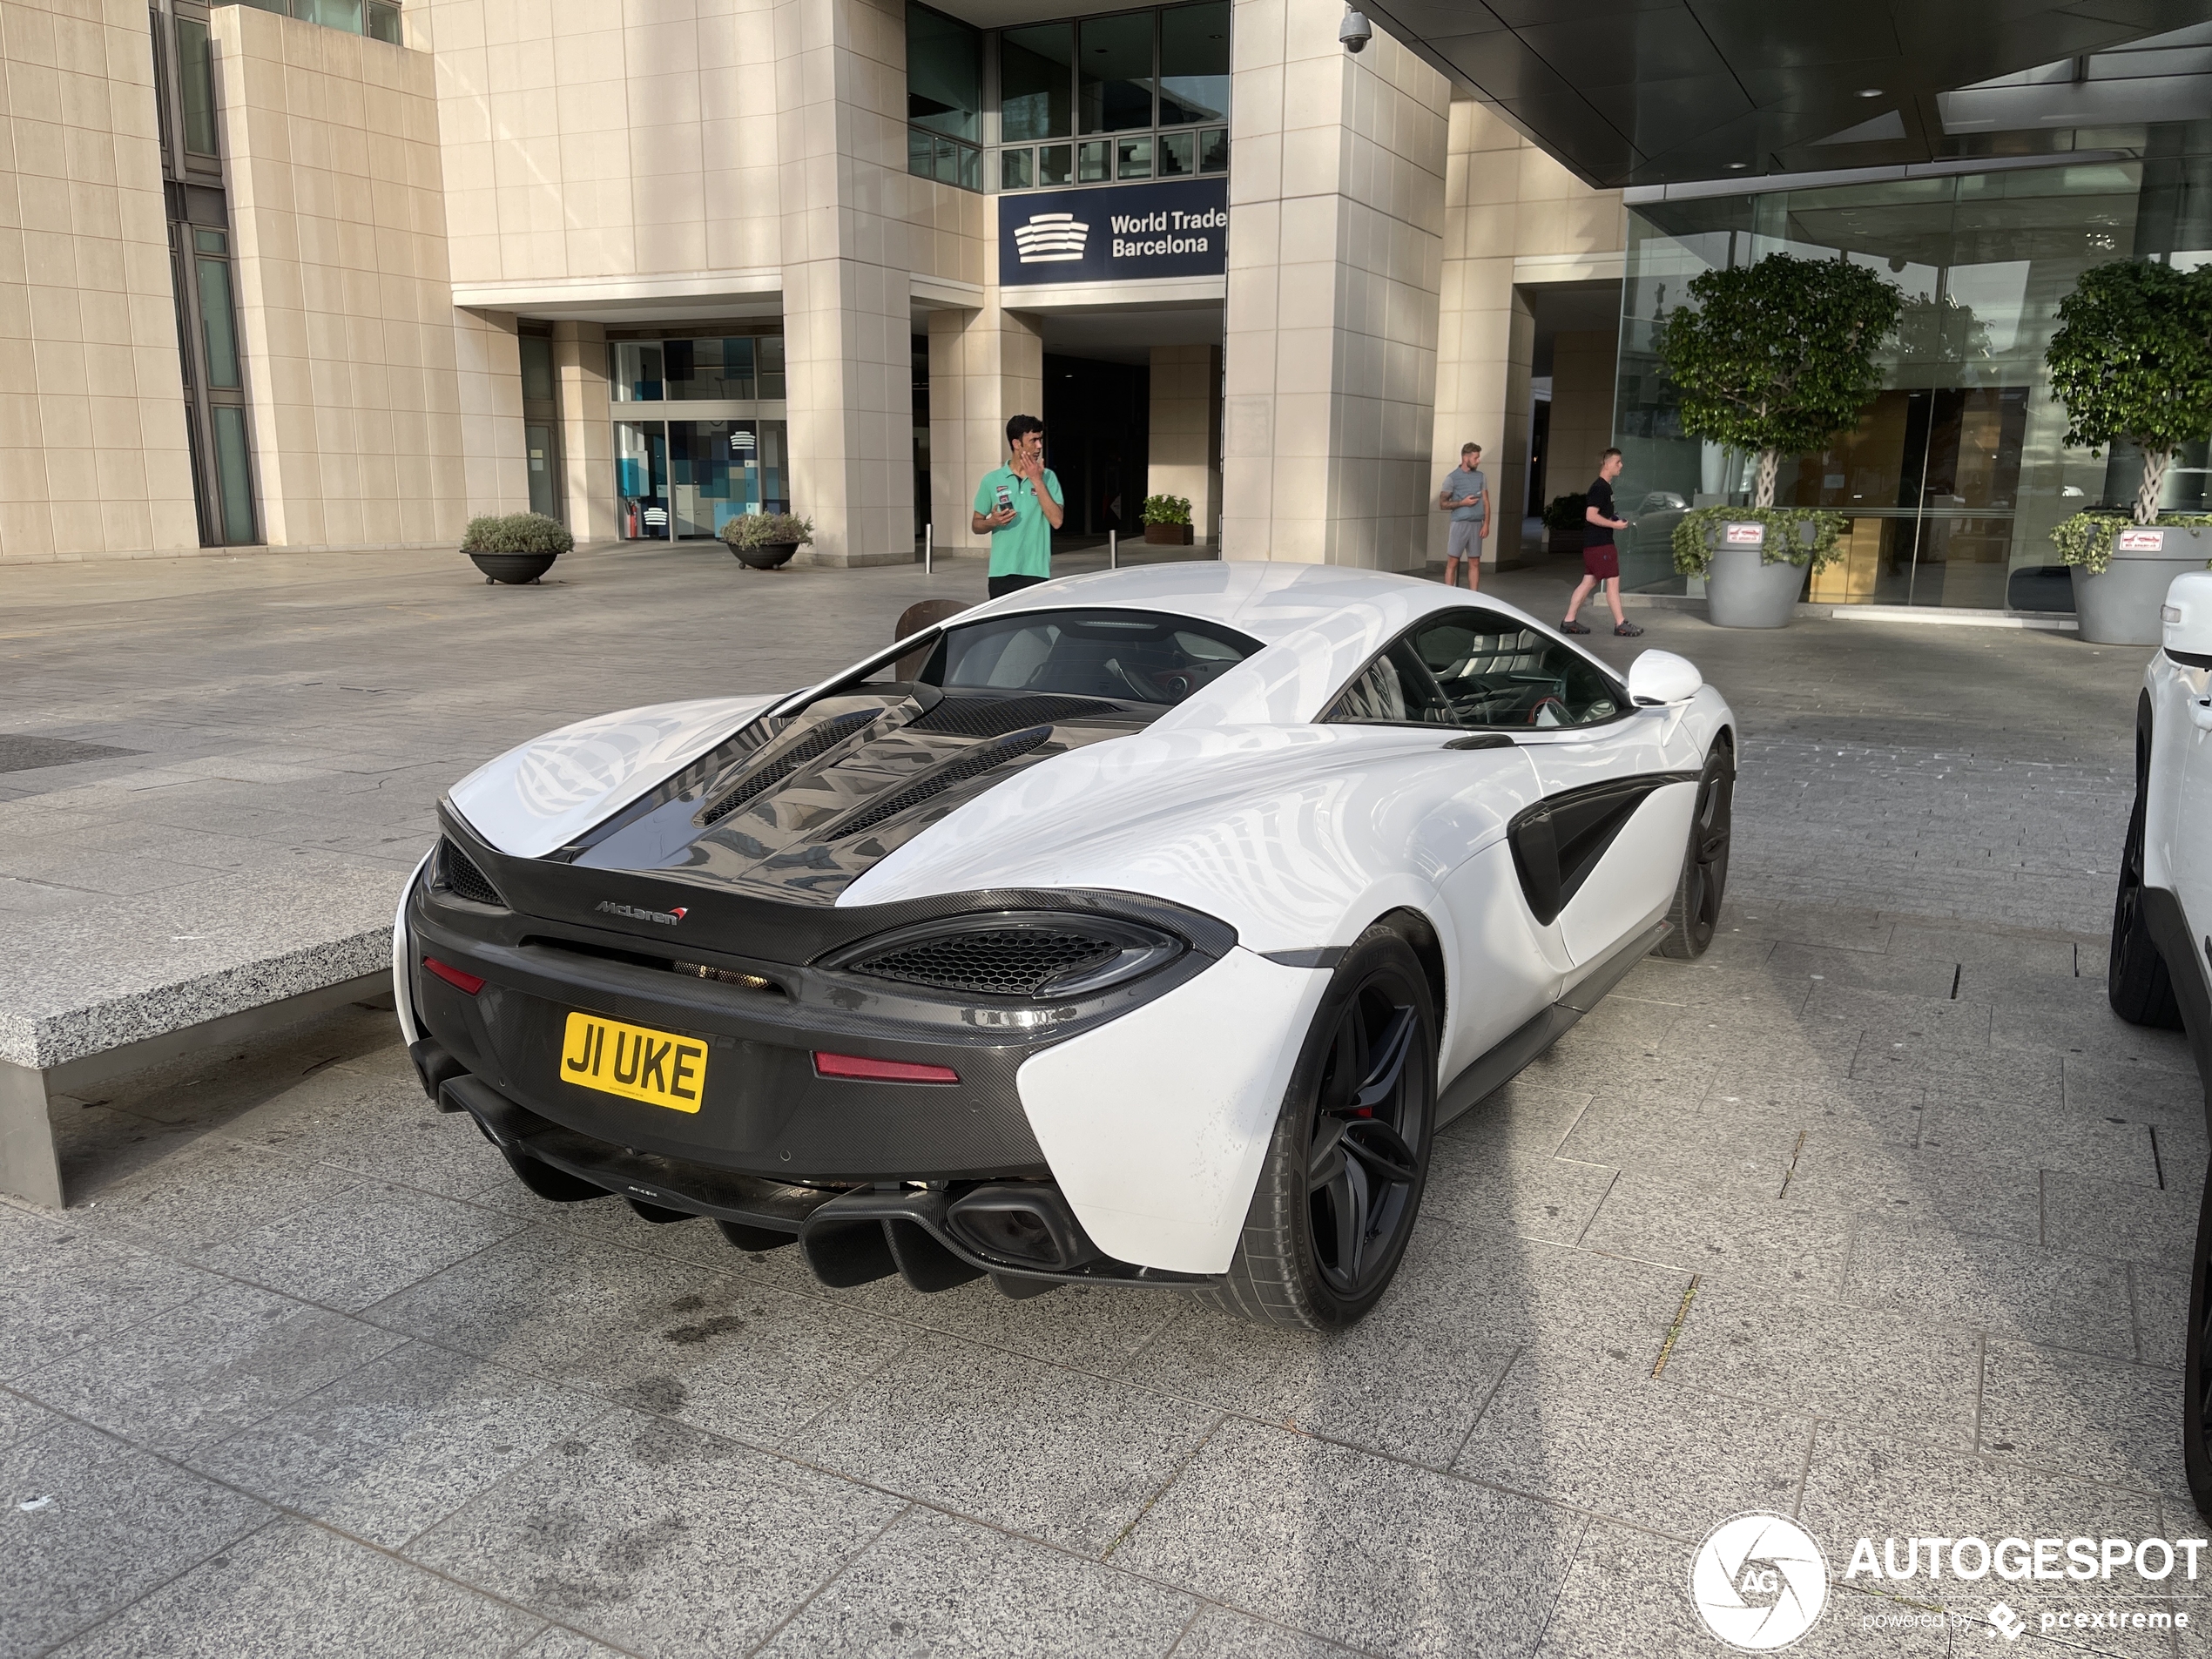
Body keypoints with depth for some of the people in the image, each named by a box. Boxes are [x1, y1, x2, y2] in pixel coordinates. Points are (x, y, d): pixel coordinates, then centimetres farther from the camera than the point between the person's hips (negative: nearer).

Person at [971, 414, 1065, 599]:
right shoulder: (992, 480, 4)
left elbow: (1056, 520, -8)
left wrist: (1037, 481, -10)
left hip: (1038, 572, 0)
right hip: (1001, 573, 0)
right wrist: (992, 522, -11)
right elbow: (976, 525, 11)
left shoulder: (1048, 477, 4)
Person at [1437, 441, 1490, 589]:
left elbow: (1486, 502, 9)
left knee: (1475, 563, 5)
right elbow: (1443, 504, -2)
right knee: (1452, 562, -4)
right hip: (1460, 524, -4)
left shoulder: (1480, 477, 10)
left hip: (1477, 525, 4)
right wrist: (1462, 503, -13)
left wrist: (1486, 524, -1)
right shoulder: (1452, 478, -1)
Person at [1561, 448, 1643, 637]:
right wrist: (1614, 524, -17)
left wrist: (1616, 522, 15)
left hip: (1593, 544, 10)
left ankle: (1569, 622, 11)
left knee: (1589, 581, 10)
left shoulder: (1605, 487, 17)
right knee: (1613, 581, -6)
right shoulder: (1600, 488, -14)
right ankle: (1620, 624, -2)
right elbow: (1591, 515, -22)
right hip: (1599, 544, -10)